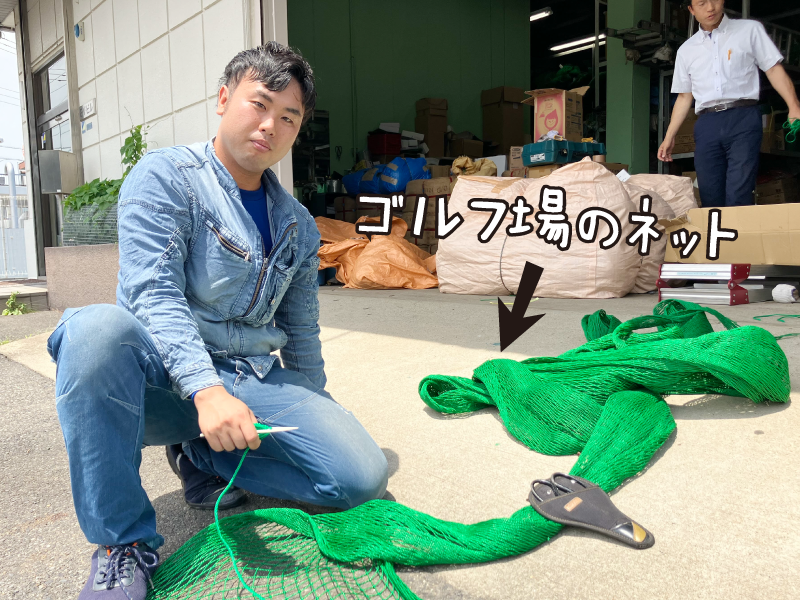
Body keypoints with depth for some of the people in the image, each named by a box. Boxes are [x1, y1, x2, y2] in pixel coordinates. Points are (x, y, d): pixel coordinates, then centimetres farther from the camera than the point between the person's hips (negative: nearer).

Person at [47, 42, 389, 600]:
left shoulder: (299, 226, 13)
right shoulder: (166, 176, -2)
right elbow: (152, 292, -16)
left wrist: (318, 419, 21)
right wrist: (206, 390, -31)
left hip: (254, 382, 4)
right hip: (163, 380, -3)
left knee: (362, 474, -14)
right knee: (95, 328, -36)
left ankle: (200, 454, 5)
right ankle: (124, 543, -19)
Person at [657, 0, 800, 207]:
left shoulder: (750, 30, 10)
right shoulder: (686, 50, 17)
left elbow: (774, 69, 6)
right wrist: (669, 136, 15)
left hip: (743, 119, -3)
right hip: (706, 125, 3)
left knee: (738, 198, -15)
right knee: (710, 199, -1)